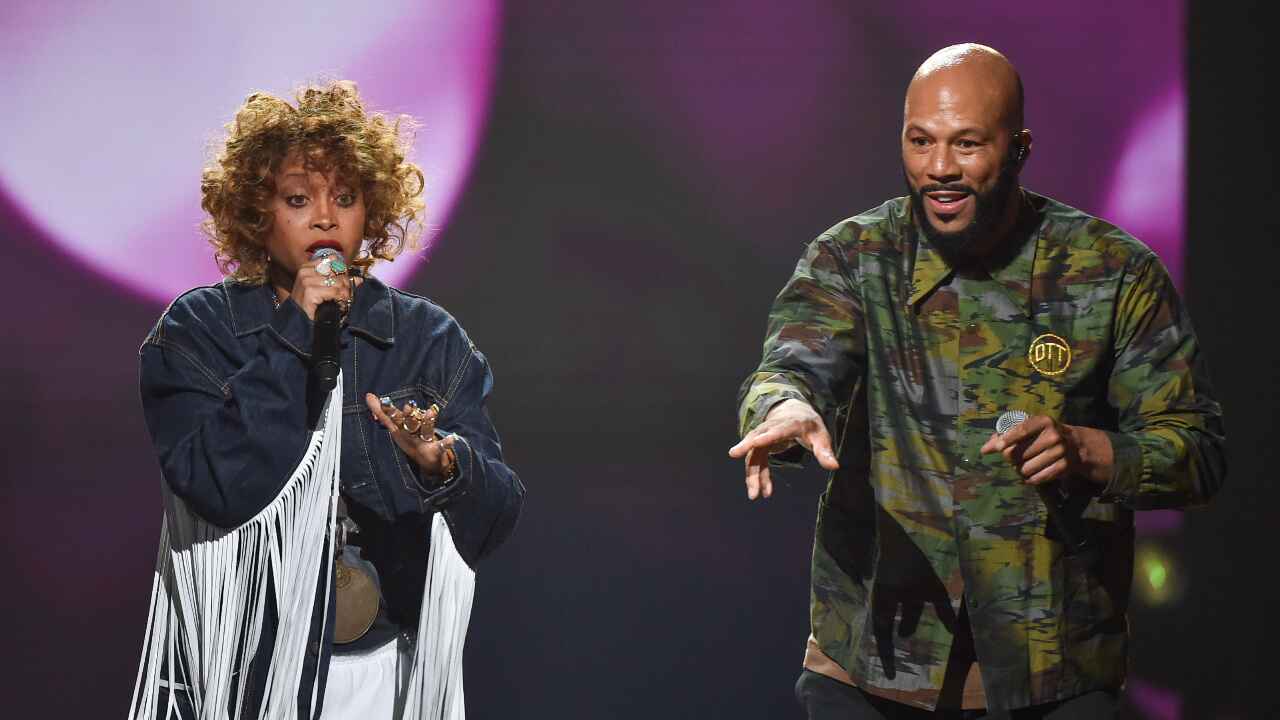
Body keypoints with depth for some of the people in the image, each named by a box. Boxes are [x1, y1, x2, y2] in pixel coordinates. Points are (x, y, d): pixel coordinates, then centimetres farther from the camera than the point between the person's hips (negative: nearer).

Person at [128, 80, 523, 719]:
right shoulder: (197, 331, -2)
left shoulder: (430, 338, 3)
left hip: (391, 667, 2)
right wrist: (293, 336, -17)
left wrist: (443, 466, -27)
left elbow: (494, 518, -5)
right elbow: (219, 490, -18)